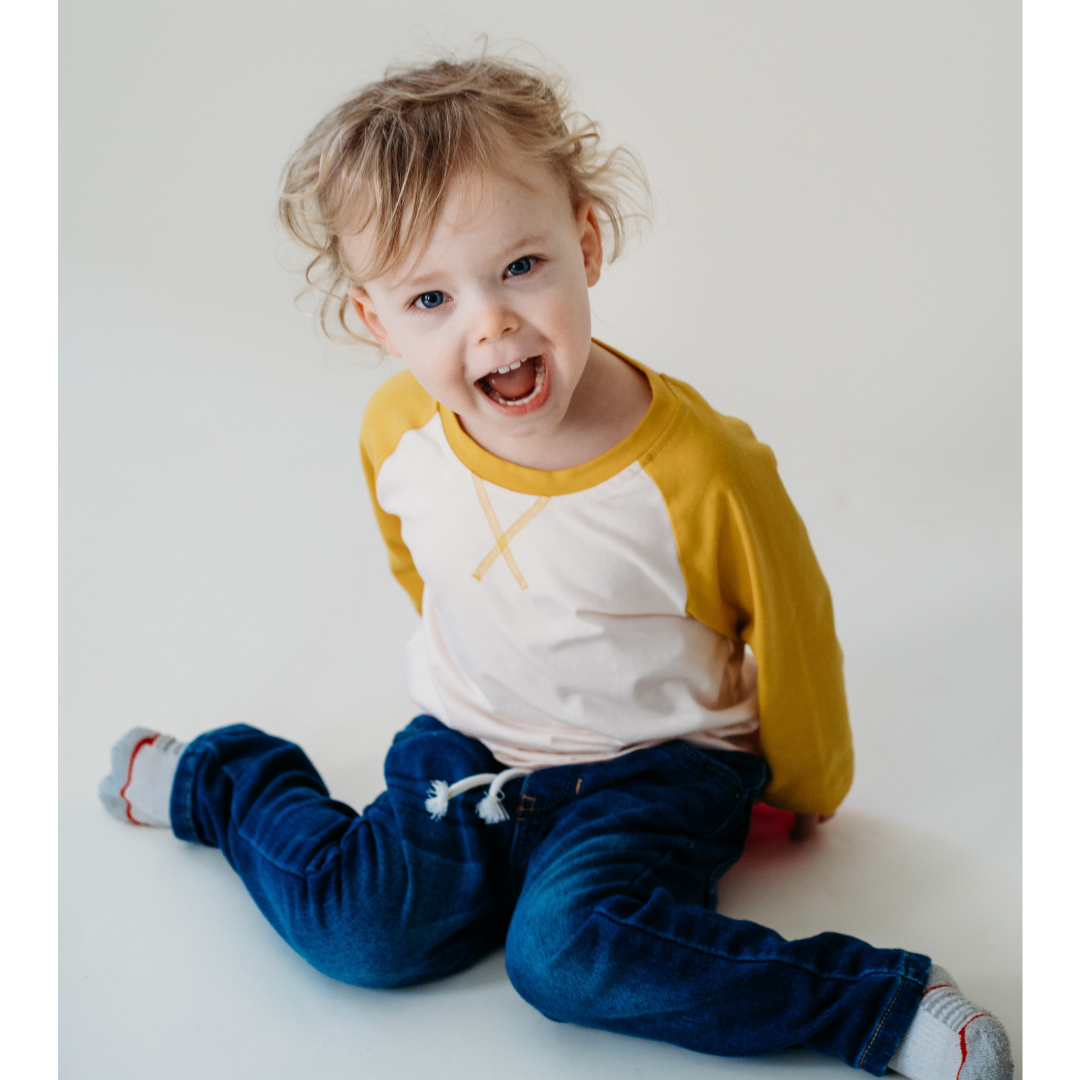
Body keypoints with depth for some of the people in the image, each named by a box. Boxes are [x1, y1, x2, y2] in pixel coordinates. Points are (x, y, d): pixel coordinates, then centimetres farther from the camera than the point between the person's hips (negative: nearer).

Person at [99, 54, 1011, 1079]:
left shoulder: (697, 472, -26)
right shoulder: (396, 435, -12)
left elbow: (791, 631, -8)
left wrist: (802, 792, 8)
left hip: (650, 770, -3)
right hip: (463, 745, 4)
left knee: (568, 949, -28)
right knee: (367, 927, -15)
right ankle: (217, 777, 14)